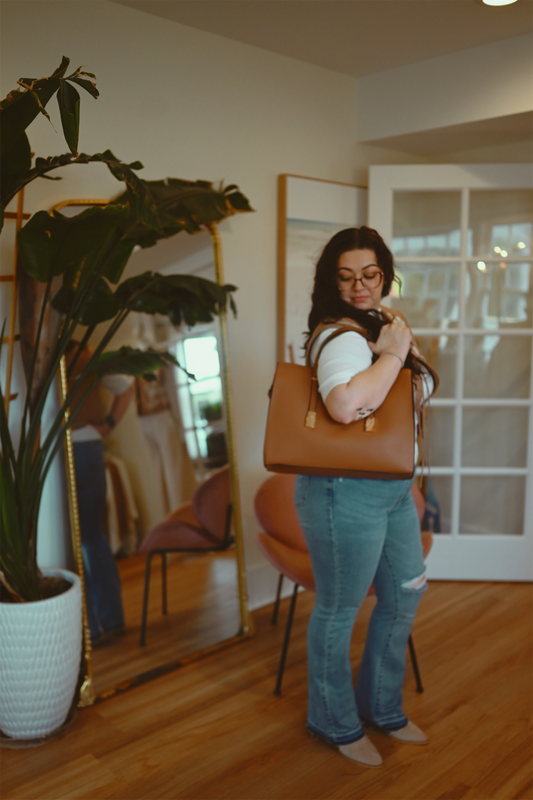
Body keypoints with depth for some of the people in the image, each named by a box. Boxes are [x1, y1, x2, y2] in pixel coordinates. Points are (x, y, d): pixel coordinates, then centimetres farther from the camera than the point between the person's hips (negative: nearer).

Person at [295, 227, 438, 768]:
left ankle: (381, 708, 42)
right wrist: (394, 352, -27)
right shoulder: (341, 337, -20)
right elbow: (346, 404, -41)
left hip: (392, 488, 10)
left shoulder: (380, 323, 10)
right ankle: (335, 723, 32)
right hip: (347, 493, -10)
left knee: (405, 596, 21)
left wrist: (401, 342, 2)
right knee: (339, 613, 8)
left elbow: (421, 389, 21)